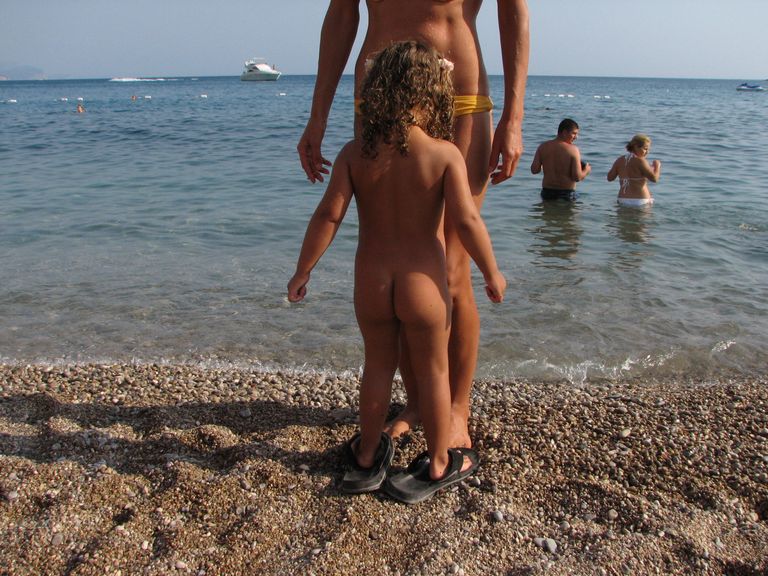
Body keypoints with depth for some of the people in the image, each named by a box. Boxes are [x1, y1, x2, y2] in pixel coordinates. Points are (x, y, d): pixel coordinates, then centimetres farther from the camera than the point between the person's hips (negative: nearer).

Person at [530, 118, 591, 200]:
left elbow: (534, 170, -2)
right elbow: (577, 177, -13)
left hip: (547, 192, 4)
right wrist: (586, 171, 9)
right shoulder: (573, 149, -9)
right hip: (567, 193, -4)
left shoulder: (543, 147, 2)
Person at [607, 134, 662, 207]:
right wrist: (657, 166, 2)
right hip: (640, 201, -6)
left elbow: (610, 178, 12)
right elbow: (654, 178, -16)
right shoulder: (640, 161, -13)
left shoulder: (620, 160, 5)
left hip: (622, 201, 6)